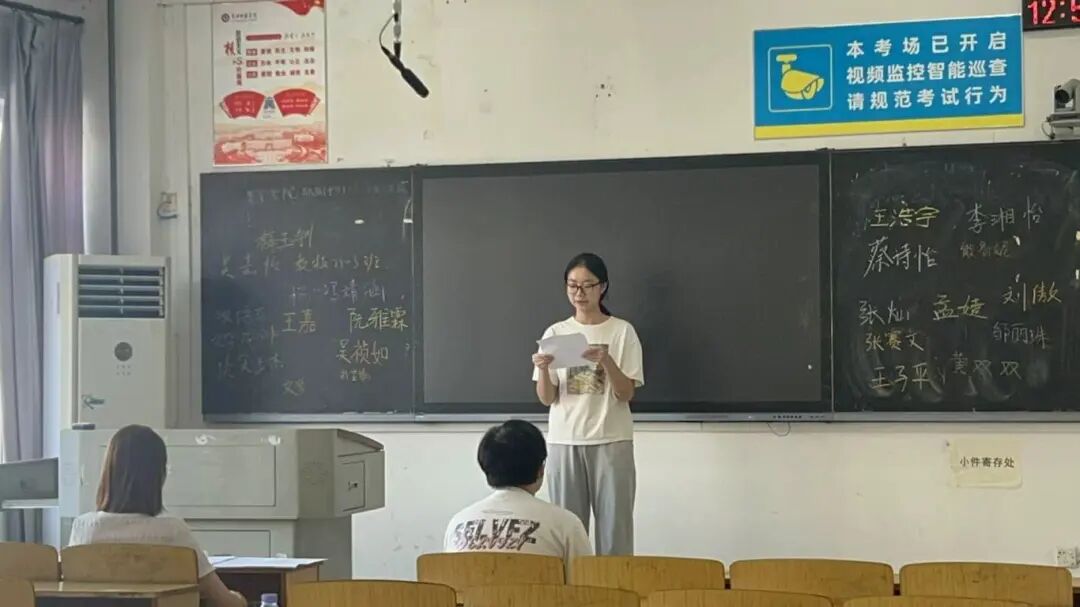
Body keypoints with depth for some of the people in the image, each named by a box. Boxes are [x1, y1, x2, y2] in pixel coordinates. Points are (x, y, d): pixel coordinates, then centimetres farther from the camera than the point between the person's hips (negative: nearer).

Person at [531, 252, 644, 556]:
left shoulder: (622, 331, 0)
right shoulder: (555, 333, 7)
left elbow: (626, 394, -5)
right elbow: (546, 399, 4)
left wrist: (607, 362, -22)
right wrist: (543, 370, -16)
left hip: (611, 442, -2)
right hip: (564, 442, 2)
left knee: (614, 526, -3)